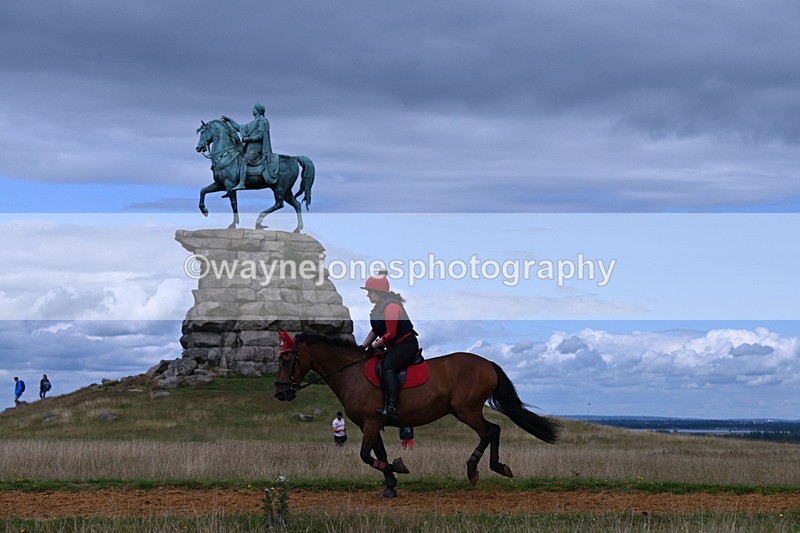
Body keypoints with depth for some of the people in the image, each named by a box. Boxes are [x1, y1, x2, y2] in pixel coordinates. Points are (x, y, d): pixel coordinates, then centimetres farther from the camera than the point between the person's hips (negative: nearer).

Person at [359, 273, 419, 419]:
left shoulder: (391, 306, -18)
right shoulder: (379, 306, 14)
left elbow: (390, 334, -22)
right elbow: (375, 330, 21)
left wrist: (374, 346, -13)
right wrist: (363, 346, 11)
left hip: (406, 344, -11)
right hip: (393, 346, 11)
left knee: (388, 368, -30)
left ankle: (392, 407, -44)